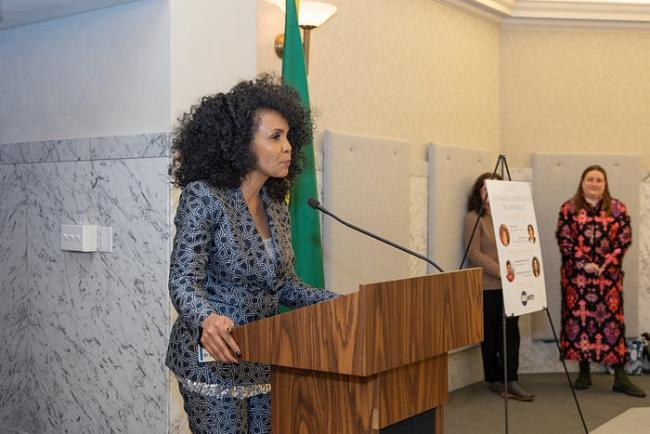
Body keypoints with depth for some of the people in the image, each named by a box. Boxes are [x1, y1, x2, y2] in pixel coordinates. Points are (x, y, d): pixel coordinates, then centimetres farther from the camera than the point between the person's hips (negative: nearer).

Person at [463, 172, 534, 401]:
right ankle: (495, 380, 15)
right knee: (491, 333, 4)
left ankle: (511, 380, -1)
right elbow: (474, 253, -11)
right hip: (487, 285, -5)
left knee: (510, 330, -2)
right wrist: (500, 271, -18)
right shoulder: (473, 217, -3)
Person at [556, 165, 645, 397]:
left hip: (609, 275, 0)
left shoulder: (617, 208, 5)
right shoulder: (569, 208, 2)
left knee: (611, 319, -3)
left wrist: (605, 265, -10)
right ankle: (584, 371, 14)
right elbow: (564, 240, -3)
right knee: (578, 317, 2)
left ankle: (620, 376, -1)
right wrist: (584, 264, -12)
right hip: (576, 275, 0)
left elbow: (624, 239, 1)